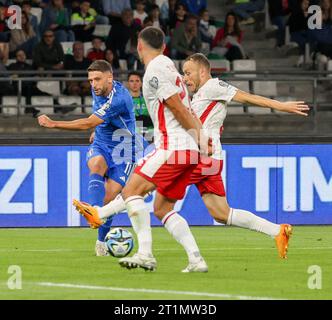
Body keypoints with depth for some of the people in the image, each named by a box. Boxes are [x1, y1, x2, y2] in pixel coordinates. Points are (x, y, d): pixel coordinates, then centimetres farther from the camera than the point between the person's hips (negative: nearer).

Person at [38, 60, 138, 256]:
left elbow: (88, 124, -33)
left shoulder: (118, 98, -28)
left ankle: (101, 242, 14)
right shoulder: (98, 89, -2)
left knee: (109, 200, -11)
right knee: (96, 164, -32)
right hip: (101, 146, 5)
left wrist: (54, 124, -34)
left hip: (122, 153, -5)